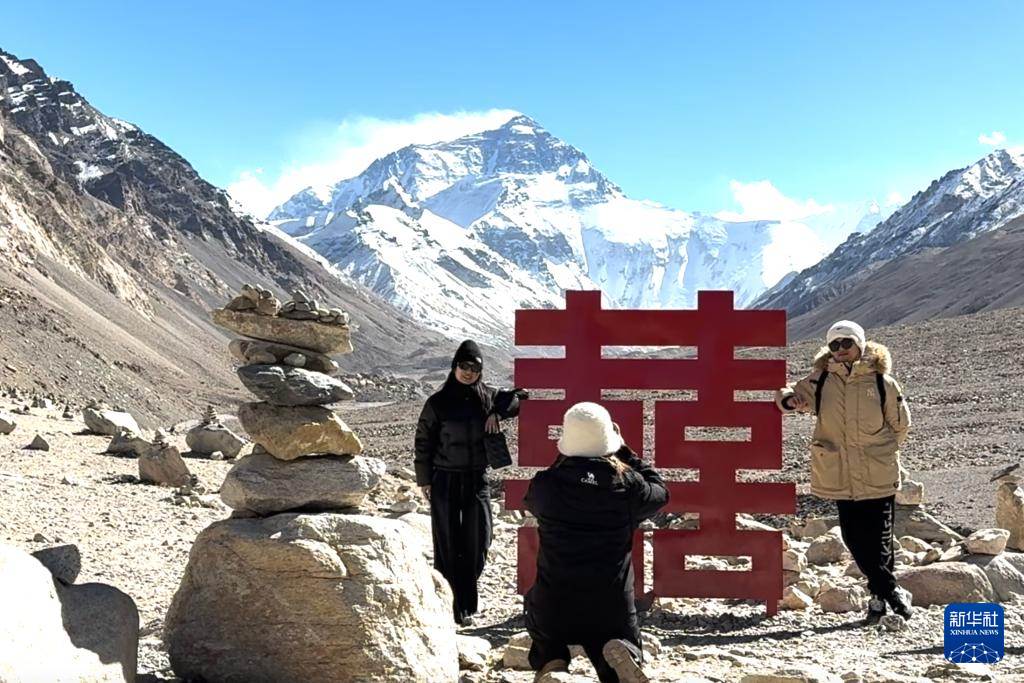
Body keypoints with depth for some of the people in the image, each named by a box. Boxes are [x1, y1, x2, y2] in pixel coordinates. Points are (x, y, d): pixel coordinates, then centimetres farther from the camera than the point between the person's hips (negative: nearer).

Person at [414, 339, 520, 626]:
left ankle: (467, 602, 20)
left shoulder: (488, 397, 3)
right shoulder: (438, 403, -4)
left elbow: (517, 401, 13)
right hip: (445, 481, -2)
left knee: (478, 543, 4)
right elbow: (423, 443, 0)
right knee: (447, 546, 2)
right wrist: (424, 480, -1)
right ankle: (451, 606, 8)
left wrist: (497, 413, -5)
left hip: (477, 479, 2)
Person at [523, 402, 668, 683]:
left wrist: (565, 458, 19)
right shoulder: (627, 485, -10)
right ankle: (623, 652, -12)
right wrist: (624, 451, 17)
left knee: (545, 646, 35)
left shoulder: (545, 485, -10)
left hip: (553, 609, 1)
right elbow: (659, 491, 14)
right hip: (613, 609, -1)